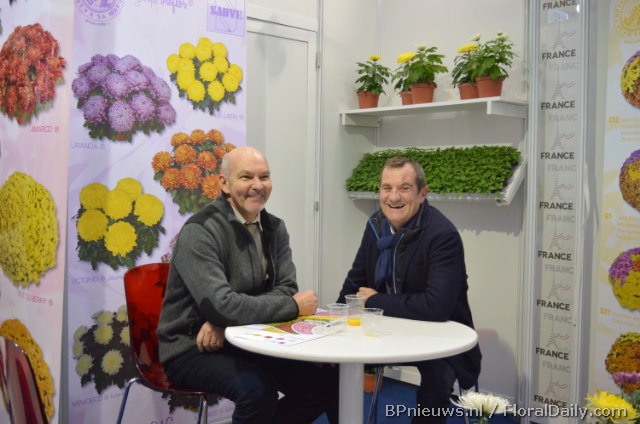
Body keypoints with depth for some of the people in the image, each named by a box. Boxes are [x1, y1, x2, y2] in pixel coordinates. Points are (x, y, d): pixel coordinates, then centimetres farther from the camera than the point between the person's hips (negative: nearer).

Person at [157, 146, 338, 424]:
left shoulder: (274, 228, 4)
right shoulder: (200, 232, -18)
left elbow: (285, 288, -5)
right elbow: (221, 305, -28)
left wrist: (227, 322, -22)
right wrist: (293, 306, -19)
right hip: (192, 348, -7)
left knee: (326, 379, -5)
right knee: (257, 389, -33)